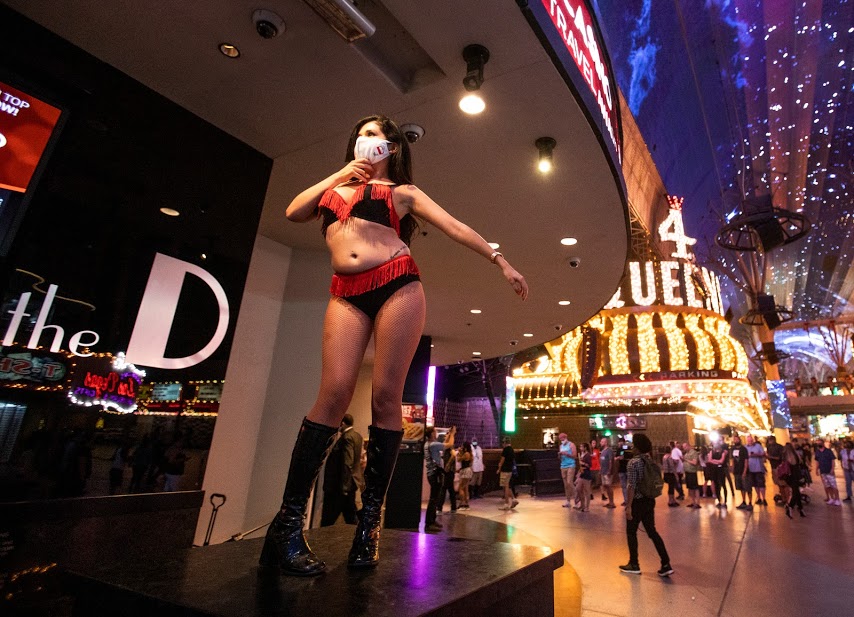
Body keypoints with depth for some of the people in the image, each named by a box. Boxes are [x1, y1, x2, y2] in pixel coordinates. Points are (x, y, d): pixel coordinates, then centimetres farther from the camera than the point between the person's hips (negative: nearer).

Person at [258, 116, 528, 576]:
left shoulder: (403, 191, 18)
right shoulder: (333, 185, 29)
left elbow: (456, 228, 11)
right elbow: (293, 213, 15)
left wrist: (501, 262, 5)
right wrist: (339, 175, 14)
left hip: (396, 286, -2)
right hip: (346, 294, 2)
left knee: (386, 397, -9)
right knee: (334, 393, -14)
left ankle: (370, 521, 1)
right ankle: (288, 522, -8)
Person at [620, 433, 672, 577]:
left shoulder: (634, 462, -17)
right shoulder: (651, 461, 6)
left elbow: (631, 486, -20)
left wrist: (628, 505, -16)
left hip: (638, 502, -7)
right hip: (650, 501, 7)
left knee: (631, 532, 7)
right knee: (652, 531, 14)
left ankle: (634, 565, 16)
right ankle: (666, 564, 11)